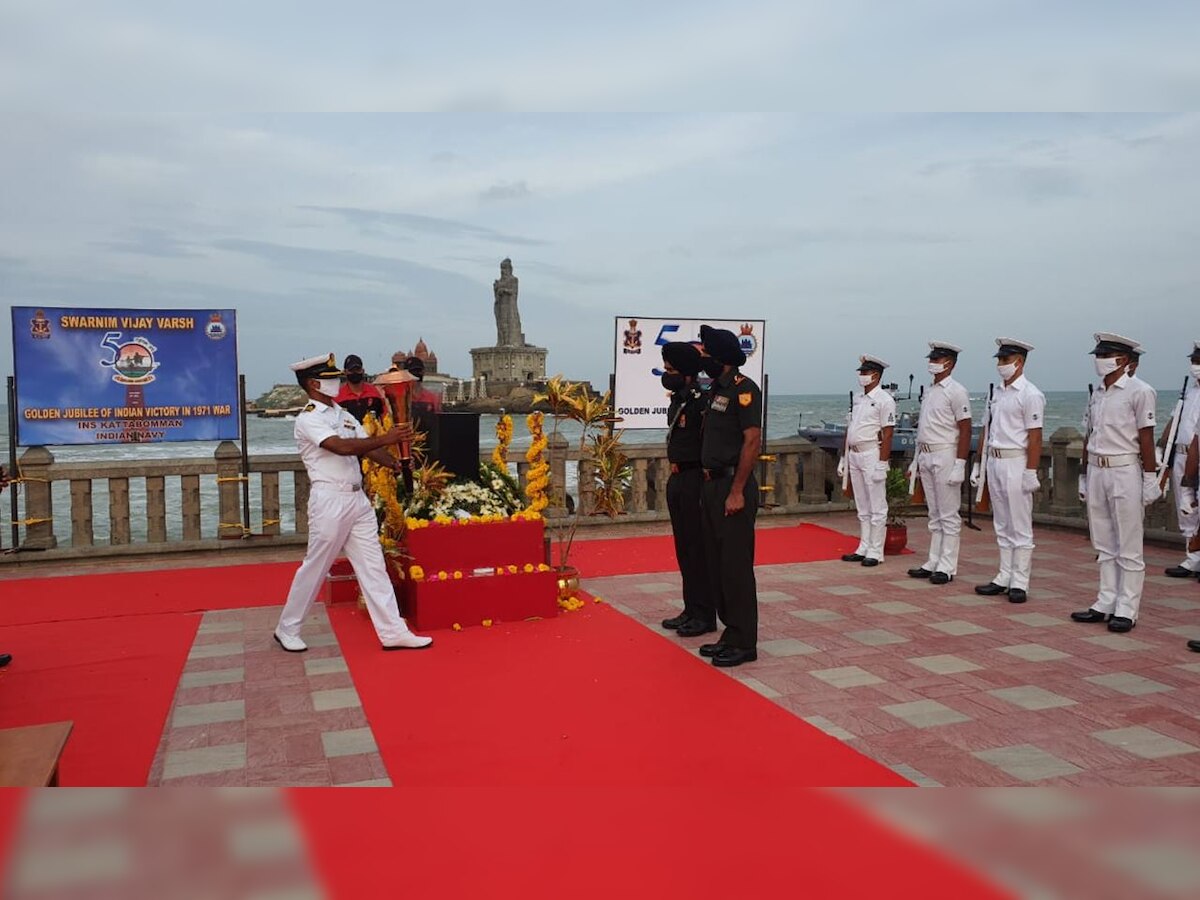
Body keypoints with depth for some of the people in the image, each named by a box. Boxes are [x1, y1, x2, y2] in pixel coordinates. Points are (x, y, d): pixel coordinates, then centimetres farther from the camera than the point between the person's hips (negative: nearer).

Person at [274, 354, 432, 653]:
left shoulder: (344, 415, 15)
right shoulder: (308, 419, -9)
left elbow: (368, 448, 8)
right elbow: (341, 447, -24)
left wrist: (395, 463, -9)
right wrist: (385, 438, -28)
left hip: (359, 498, 8)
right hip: (330, 500, -7)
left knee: (373, 565, 5)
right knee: (315, 567, 4)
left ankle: (393, 632, 7)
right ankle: (287, 629, 22)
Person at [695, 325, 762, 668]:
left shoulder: (743, 389, -12)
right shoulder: (716, 389, 15)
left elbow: (752, 442, -18)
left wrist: (737, 492, -20)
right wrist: (709, 483, 12)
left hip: (733, 487, -9)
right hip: (712, 485, 10)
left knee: (736, 566, -4)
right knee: (716, 564, 13)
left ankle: (744, 643, 5)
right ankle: (731, 633, 24)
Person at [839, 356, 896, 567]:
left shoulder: (884, 400, -9)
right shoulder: (857, 399, 15)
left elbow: (887, 434, -15)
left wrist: (882, 463, -20)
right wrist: (844, 457, 16)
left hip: (872, 456, -8)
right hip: (855, 456, 8)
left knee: (877, 508, -2)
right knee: (862, 508, 13)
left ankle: (875, 552, 3)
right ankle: (863, 549, 20)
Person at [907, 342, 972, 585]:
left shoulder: (956, 392, -10)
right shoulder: (930, 392, 15)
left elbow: (965, 431, -15)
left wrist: (959, 465, -20)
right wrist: (916, 459, 17)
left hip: (945, 457, -8)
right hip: (927, 458, 8)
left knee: (949, 516, -2)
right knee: (935, 515, 13)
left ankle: (947, 567, 3)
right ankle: (934, 562, 20)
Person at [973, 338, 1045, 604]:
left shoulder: (1030, 395, -10)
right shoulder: (998, 393, 14)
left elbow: (1034, 437, -15)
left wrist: (1031, 473, -20)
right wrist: (980, 464, 16)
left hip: (1016, 464, -8)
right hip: (994, 462, 8)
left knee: (1020, 527, -2)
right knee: (1002, 526, 13)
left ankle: (1020, 583, 4)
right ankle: (1004, 578, 20)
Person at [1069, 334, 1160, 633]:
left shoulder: (1139, 391, -7)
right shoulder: (1097, 393, 13)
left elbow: (1146, 438, -10)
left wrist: (1150, 479, -12)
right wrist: (1085, 475, 17)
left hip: (1125, 472, -7)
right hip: (1096, 472, 7)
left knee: (1128, 547, 0)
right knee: (1104, 545, 12)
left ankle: (1126, 610, 6)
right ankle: (1105, 604, 19)